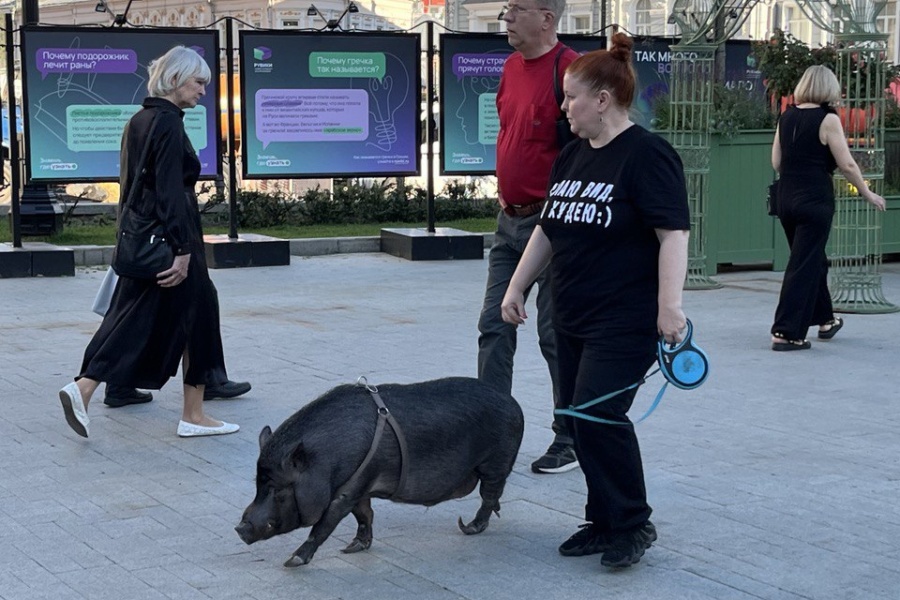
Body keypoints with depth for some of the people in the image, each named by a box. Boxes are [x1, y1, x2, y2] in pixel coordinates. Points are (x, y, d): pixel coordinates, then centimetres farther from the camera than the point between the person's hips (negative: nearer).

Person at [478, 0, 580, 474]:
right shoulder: (512, 66, 11)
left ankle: (571, 442, 14)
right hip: (510, 220, 8)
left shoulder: (569, 70, -15)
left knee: (557, 334, 1)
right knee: (494, 328, 8)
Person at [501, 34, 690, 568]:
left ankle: (633, 525, 2)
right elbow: (548, 231, 20)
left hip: (626, 320, -8)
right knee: (579, 419, 8)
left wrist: (670, 303, -26)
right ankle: (604, 522, 21)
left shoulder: (646, 154, -11)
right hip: (573, 319, 8)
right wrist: (517, 286, 18)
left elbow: (674, 233, -18)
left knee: (599, 414, -14)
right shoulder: (573, 156, 13)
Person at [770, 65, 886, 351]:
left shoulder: (786, 117, 6)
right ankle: (786, 333, -2)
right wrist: (867, 193, 3)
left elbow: (776, 163, 10)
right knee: (804, 265, -1)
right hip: (815, 200, -6)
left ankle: (825, 320, 36)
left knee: (813, 260, 22)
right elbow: (847, 165, -10)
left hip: (786, 198, 7)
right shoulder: (827, 119, -10)